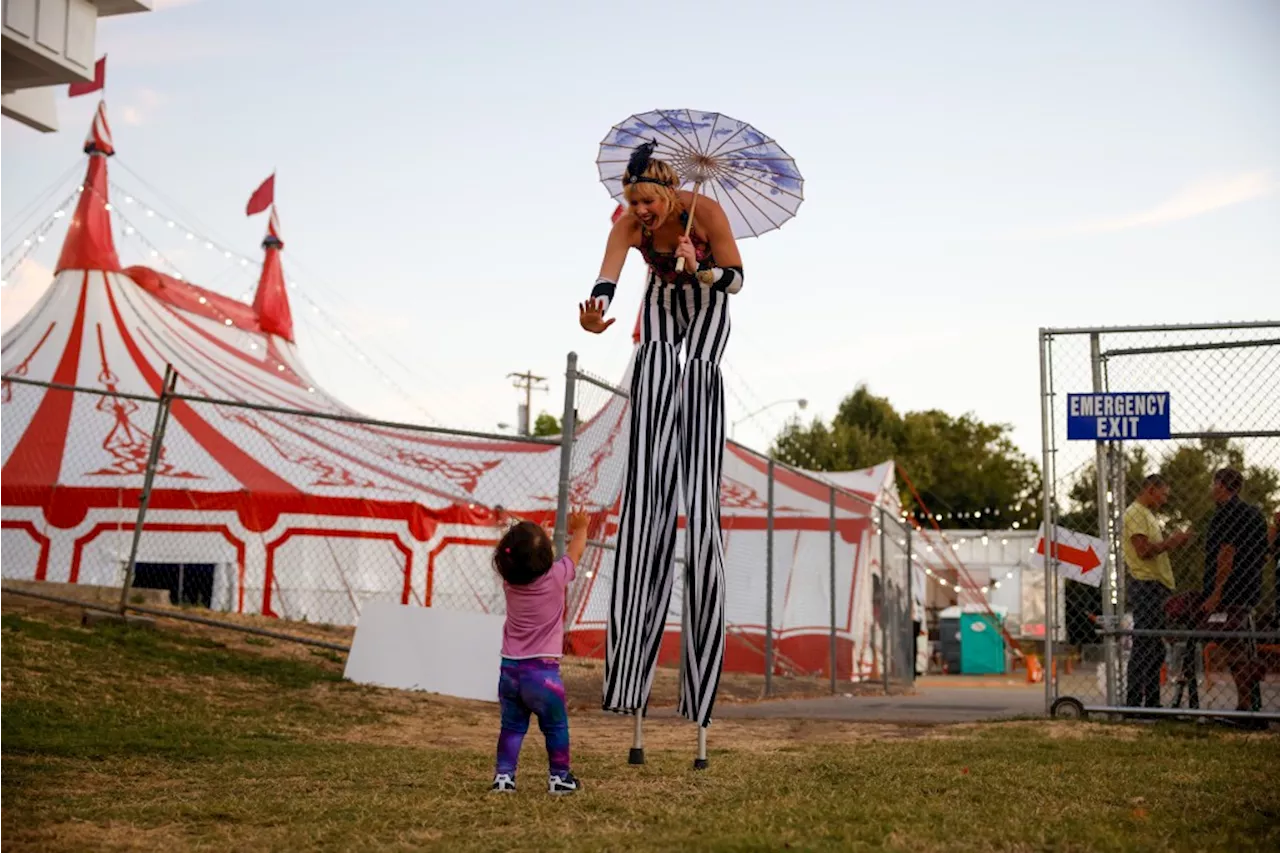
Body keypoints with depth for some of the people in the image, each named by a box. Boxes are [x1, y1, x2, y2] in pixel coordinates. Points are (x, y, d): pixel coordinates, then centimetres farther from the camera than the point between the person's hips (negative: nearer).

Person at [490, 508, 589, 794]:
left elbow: (524, 560, 19)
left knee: (512, 726, 13)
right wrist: (581, 528, 27)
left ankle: (503, 774, 10)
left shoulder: (509, 581, -2)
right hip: (543, 671, -4)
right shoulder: (555, 578, -13)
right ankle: (559, 776, 19)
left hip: (510, 670, 4)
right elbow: (575, 552, 6)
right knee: (556, 727, 12)